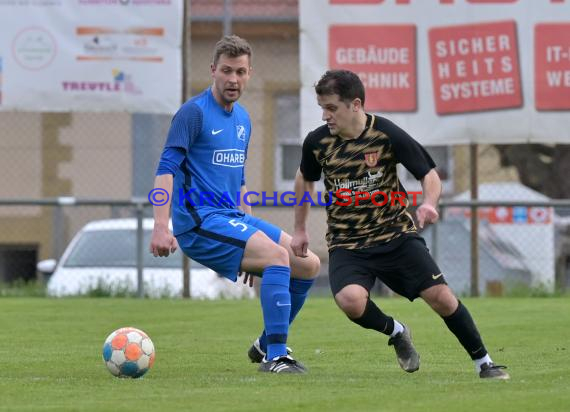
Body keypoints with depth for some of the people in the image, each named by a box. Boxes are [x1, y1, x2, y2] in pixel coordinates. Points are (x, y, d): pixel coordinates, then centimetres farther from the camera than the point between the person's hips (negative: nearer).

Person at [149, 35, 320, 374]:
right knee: (278, 256, -25)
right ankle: (275, 356, -22)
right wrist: (161, 228, -27)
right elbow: (166, 170, -17)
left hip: (233, 218, 9)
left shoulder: (243, 119, 16)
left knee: (309, 265, 5)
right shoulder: (195, 112, -9)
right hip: (200, 219, -9)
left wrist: (251, 229, 24)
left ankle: (266, 345, 18)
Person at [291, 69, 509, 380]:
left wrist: (429, 203, -27)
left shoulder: (387, 135, -13)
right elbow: (305, 180, 16)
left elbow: (429, 175, -5)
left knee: (440, 296, -9)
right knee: (350, 300, -28)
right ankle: (396, 333, 5)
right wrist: (300, 229, 20)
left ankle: (483, 363, 11)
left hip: (396, 234, -1)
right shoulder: (317, 142, -5)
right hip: (346, 244, 1)